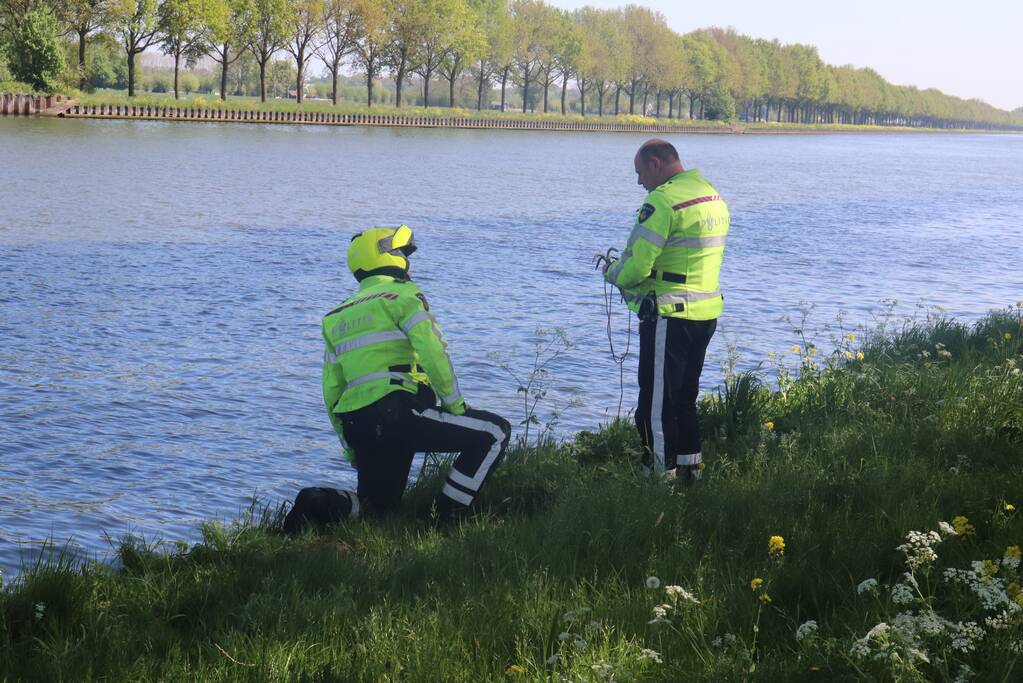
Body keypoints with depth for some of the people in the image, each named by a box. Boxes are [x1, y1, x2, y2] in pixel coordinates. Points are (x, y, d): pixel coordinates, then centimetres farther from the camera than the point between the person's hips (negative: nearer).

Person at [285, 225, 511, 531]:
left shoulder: (337, 318, 24)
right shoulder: (402, 295, 1)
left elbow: (331, 391, 22)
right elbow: (433, 354, -11)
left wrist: (350, 444, 28)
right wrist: (455, 403, -1)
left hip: (357, 423, 8)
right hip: (399, 411, -7)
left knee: (378, 505, 24)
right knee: (495, 432, 1)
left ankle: (319, 504, -4)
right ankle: (450, 515, -4)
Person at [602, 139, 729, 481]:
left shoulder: (662, 200, -16)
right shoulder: (714, 196, 12)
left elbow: (635, 266, -20)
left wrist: (612, 272, 2)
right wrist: (635, 278, 14)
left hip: (670, 316, -9)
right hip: (708, 312, 9)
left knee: (657, 404, 0)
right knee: (685, 398, 20)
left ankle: (661, 474, 3)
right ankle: (691, 467, 26)